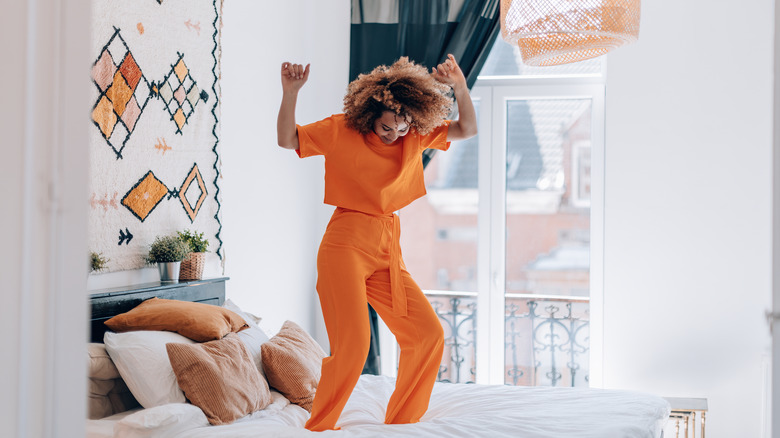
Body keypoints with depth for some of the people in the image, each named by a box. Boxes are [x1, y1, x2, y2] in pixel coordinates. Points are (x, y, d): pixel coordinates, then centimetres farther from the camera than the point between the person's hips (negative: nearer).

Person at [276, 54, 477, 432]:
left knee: (428, 334, -2)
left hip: (387, 249, 6)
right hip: (346, 243, -5)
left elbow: (467, 129, 9)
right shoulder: (340, 131, -2)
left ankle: (400, 423, 12)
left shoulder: (416, 136, 8)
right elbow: (287, 140, -1)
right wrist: (290, 92, -15)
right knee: (352, 344, -15)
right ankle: (318, 428, 2)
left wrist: (460, 86, -7)